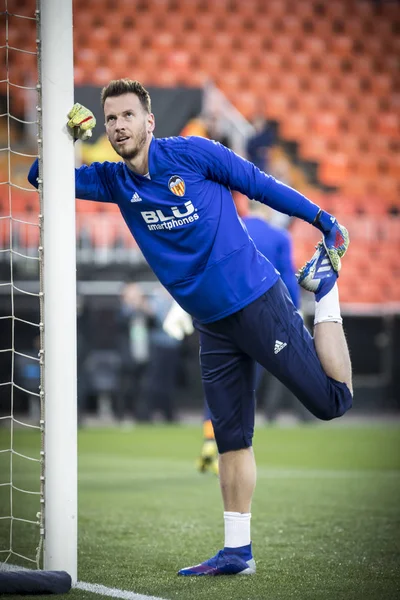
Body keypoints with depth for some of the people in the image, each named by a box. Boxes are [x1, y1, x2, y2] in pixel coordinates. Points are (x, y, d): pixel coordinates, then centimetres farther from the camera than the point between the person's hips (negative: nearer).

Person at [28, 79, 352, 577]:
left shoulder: (192, 153, -9)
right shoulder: (114, 182, 5)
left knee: (332, 400, -4)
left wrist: (323, 220, 0)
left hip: (257, 301, -5)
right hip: (213, 325, 5)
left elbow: (260, 185, -2)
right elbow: (43, 178, 5)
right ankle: (237, 551, 12)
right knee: (230, 437, 6)